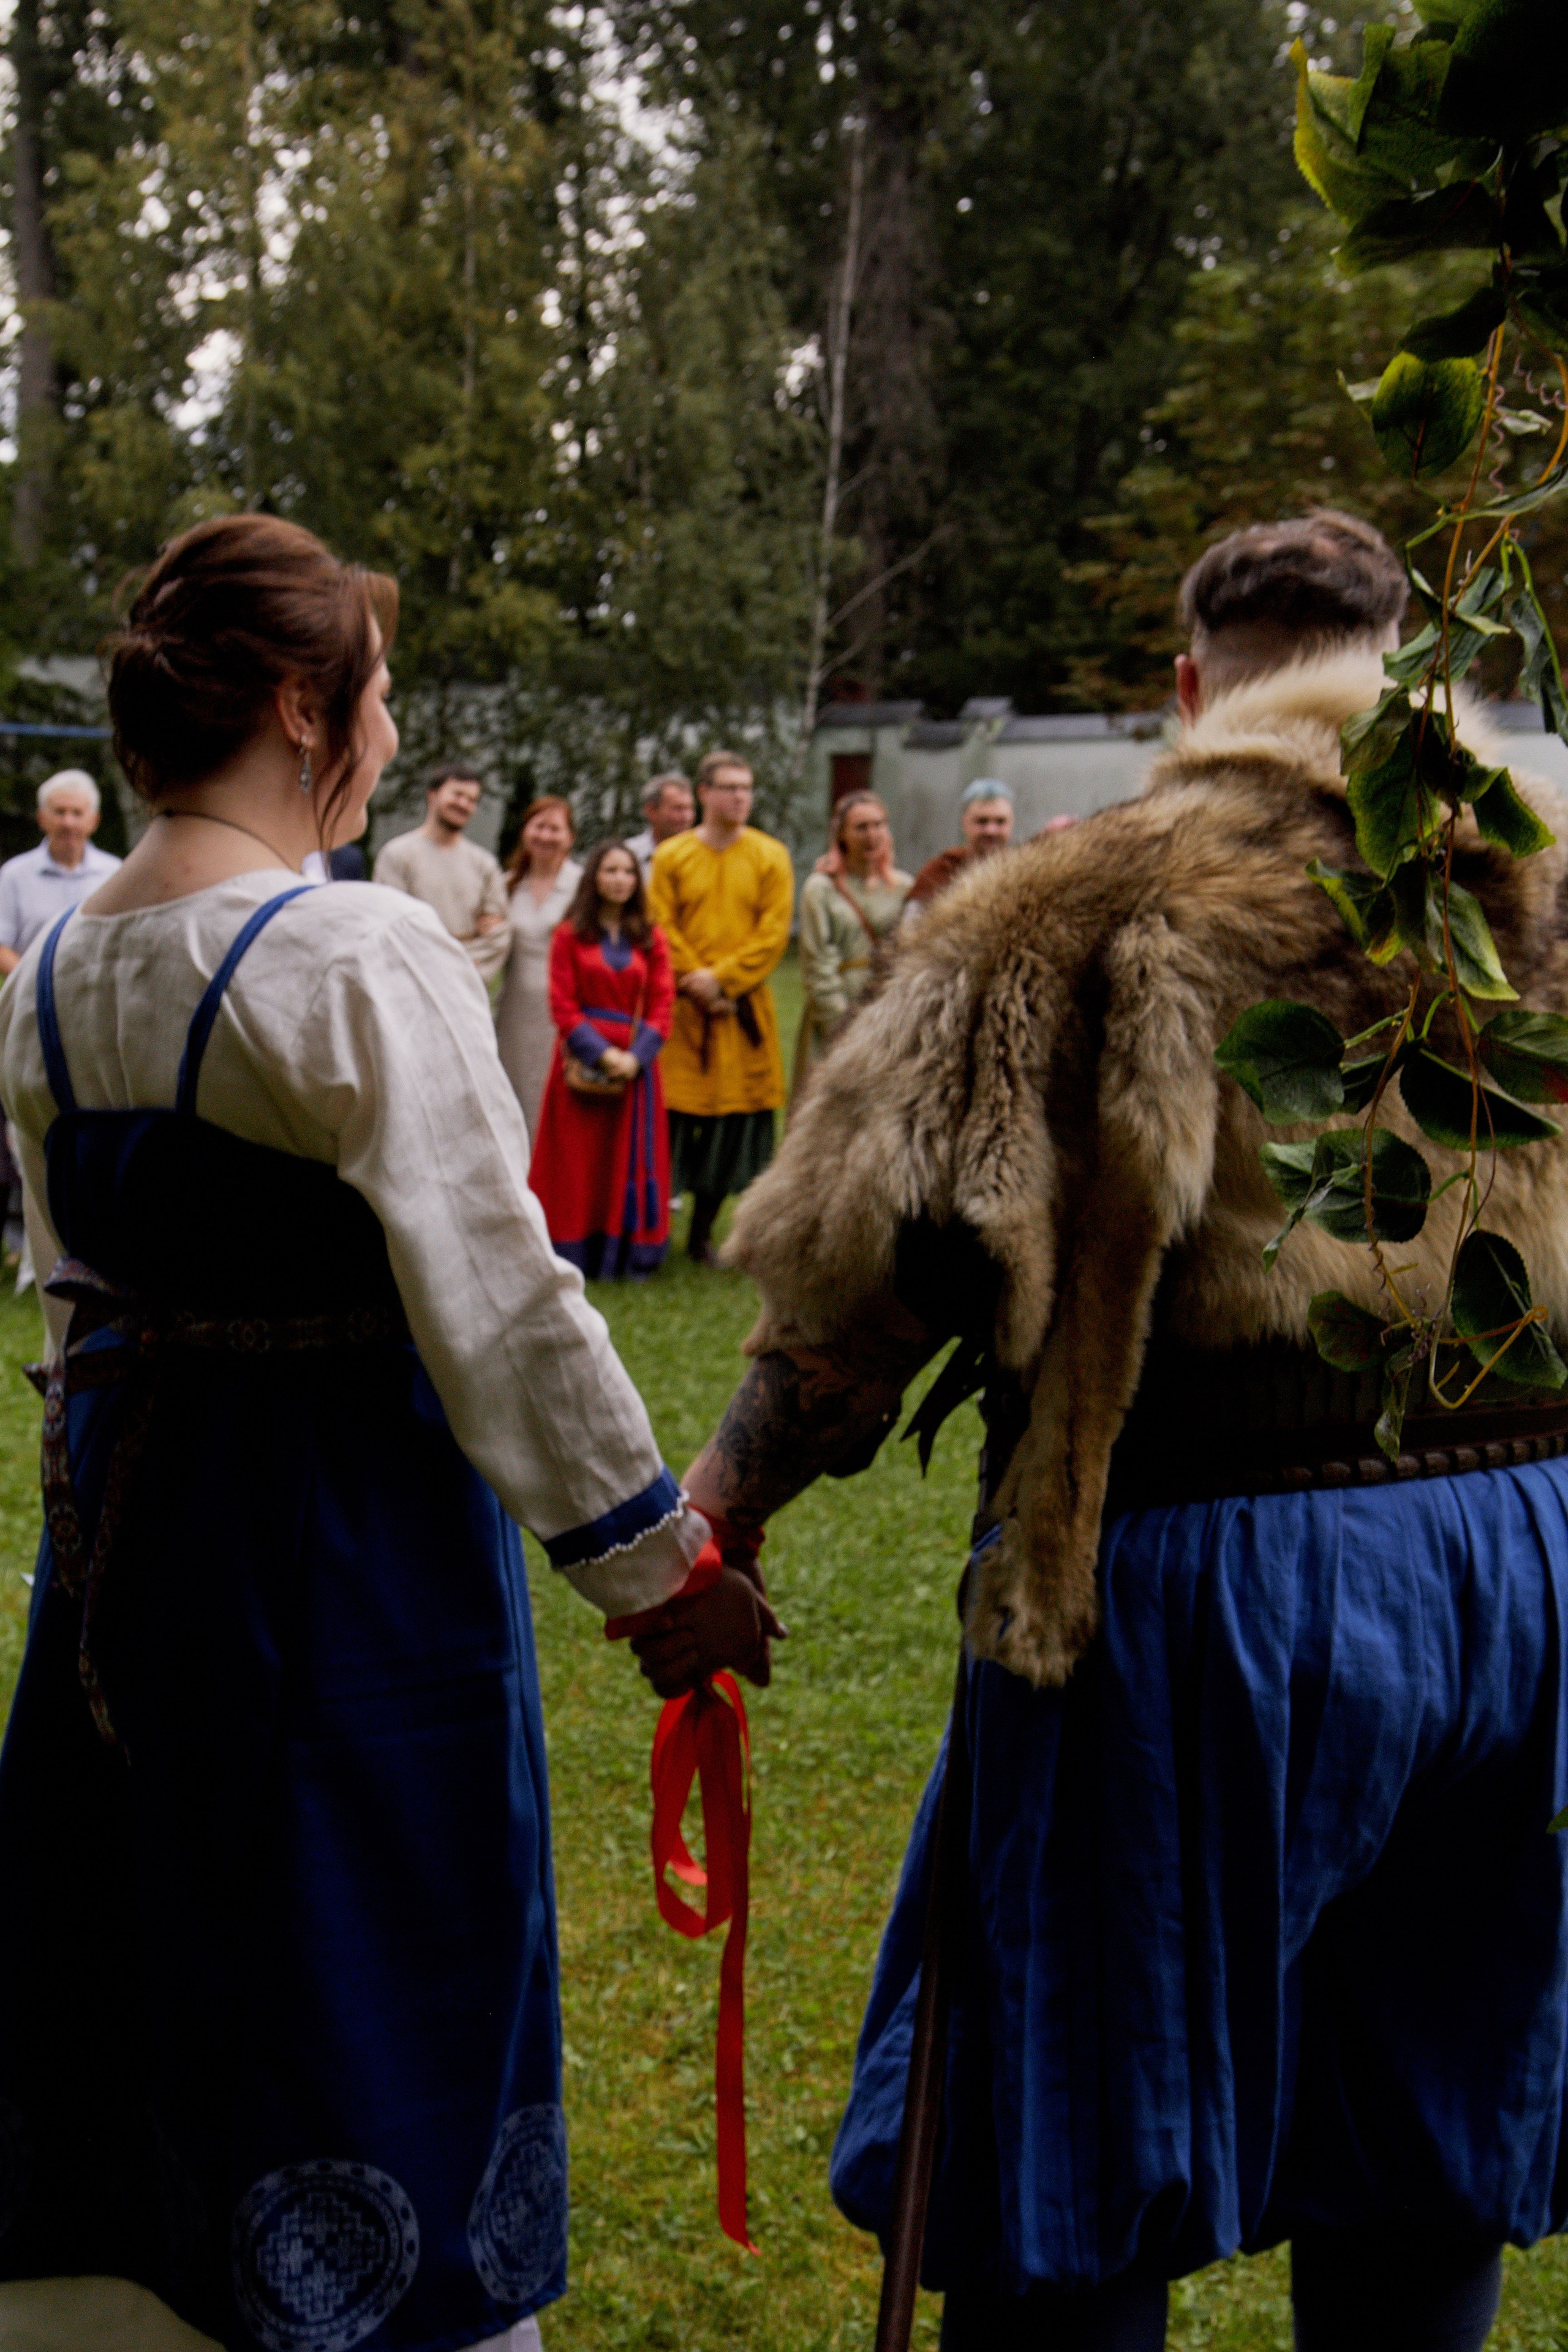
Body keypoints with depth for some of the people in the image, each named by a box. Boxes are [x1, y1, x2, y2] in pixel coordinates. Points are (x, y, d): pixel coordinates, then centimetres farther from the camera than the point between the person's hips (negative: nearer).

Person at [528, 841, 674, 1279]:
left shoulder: (651, 939, 8)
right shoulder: (570, 935, 2)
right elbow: (563, 1007, -4)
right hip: (582, 1063, -2)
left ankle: (627, 1251, 9)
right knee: (578, 1163, 0)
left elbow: (662, 1008, 2)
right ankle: (575, 1254, 5)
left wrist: (634, 1057, -12)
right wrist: (602, 1053, -14)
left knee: (631, 1158, 3)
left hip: (635, 1065, 2)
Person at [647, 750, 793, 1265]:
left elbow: (774, 933, -2)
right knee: (670, 1118, -3)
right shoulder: (671, 856, 4)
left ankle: (702, 1235, 15)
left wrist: (722, 978, -12)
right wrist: (697, 986, -11)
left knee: (733, 1126, 3)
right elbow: (661, 931, 0)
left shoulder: (771, 856, 5)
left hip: (744, 1009, 1)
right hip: (682, 1010, -1)